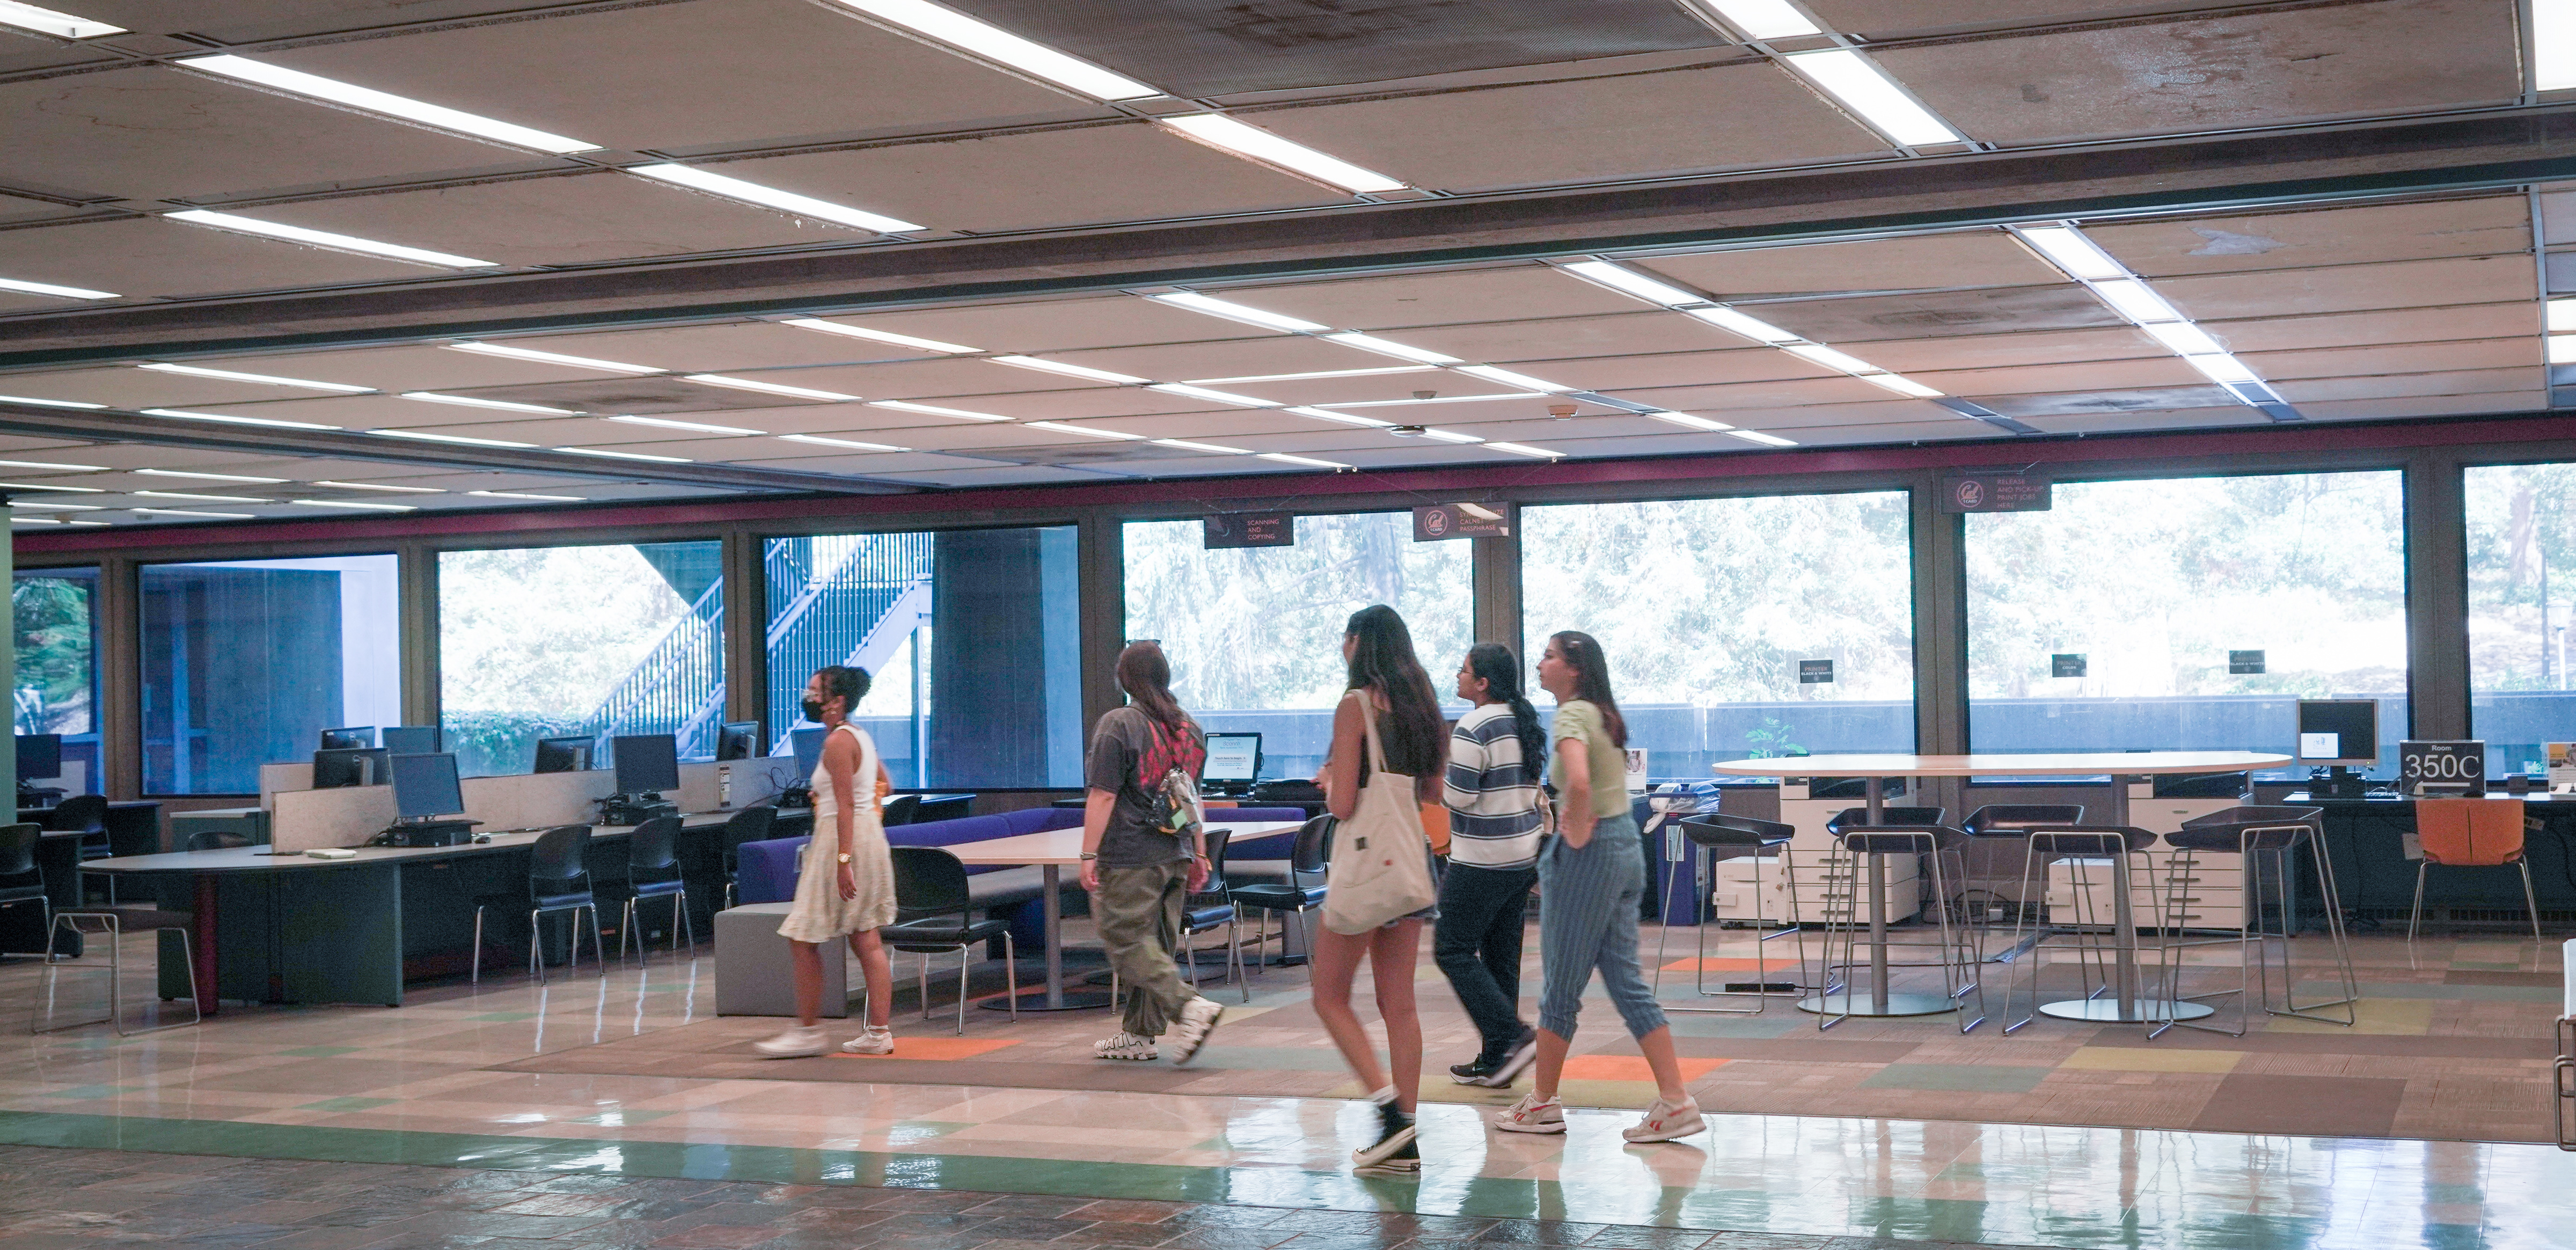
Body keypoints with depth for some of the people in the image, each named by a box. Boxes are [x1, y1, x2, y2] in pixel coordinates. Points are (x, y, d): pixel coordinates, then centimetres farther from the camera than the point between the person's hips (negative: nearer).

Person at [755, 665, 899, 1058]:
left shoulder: (837, 742, -15)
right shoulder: (861, 736, 13)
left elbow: (845, 806, -21)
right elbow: (884, 786, 23)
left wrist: (843, 860, -25)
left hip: (843, 839, -10)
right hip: (869, 835, 10)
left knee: (804, 940, -2)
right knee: (866, 941, 9)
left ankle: (807, 1032, 2)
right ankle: (879, 1032, 9)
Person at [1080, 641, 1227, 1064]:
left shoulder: (1118, 726, -11)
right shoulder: (1189, 727, 12)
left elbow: (1103, 796, -14)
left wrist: (1089, 855, -11)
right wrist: (1199, 854, 23)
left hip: (1130, 859, -7)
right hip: (1176, 855, 7)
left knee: (1127, 941, -3)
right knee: (1155, 943, 12)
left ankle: (1190, 1006, -18)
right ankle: (1139, 1034, 17)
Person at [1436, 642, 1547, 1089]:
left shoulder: (1474, 728, -16)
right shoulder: (1525, 722, 11)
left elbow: (1459, 796, -18)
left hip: (1483, 860, -9)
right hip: (1525, 854, 9)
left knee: (1453, 950, -1)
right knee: (1501, 955, 12)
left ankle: (1514, 1036, -11)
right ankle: (1496, 1061, 14)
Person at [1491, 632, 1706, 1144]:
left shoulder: (1572, 716, -15)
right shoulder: (1603, 715, 13)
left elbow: (1578, 781, -33)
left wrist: (1577, 832, -19)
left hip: (1589, 853, -9)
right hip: (1627, 846, 9)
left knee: (1561, 986, 4)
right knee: (1626, 982, 9)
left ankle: (1543, 1102, 17)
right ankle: (1675, 1101, 4)